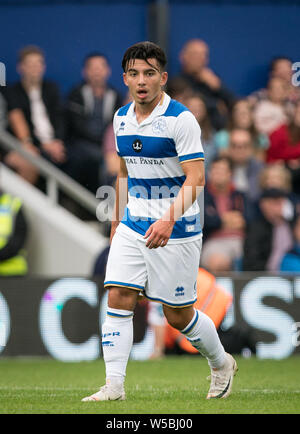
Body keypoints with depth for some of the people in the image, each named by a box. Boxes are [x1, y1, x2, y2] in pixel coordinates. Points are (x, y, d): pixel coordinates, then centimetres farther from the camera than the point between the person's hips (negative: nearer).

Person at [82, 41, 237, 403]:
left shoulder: (181, 119, -14)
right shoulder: (121, 118, 7)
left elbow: (195, 179, -20)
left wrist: (169, 219, -33)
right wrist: (117, 220, 21)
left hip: (174, 230, -6)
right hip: (133, 226, 6)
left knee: (178, 315, 4)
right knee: (118, 299, -8)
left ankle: (221, 364, 29)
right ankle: (113, 386, -6)